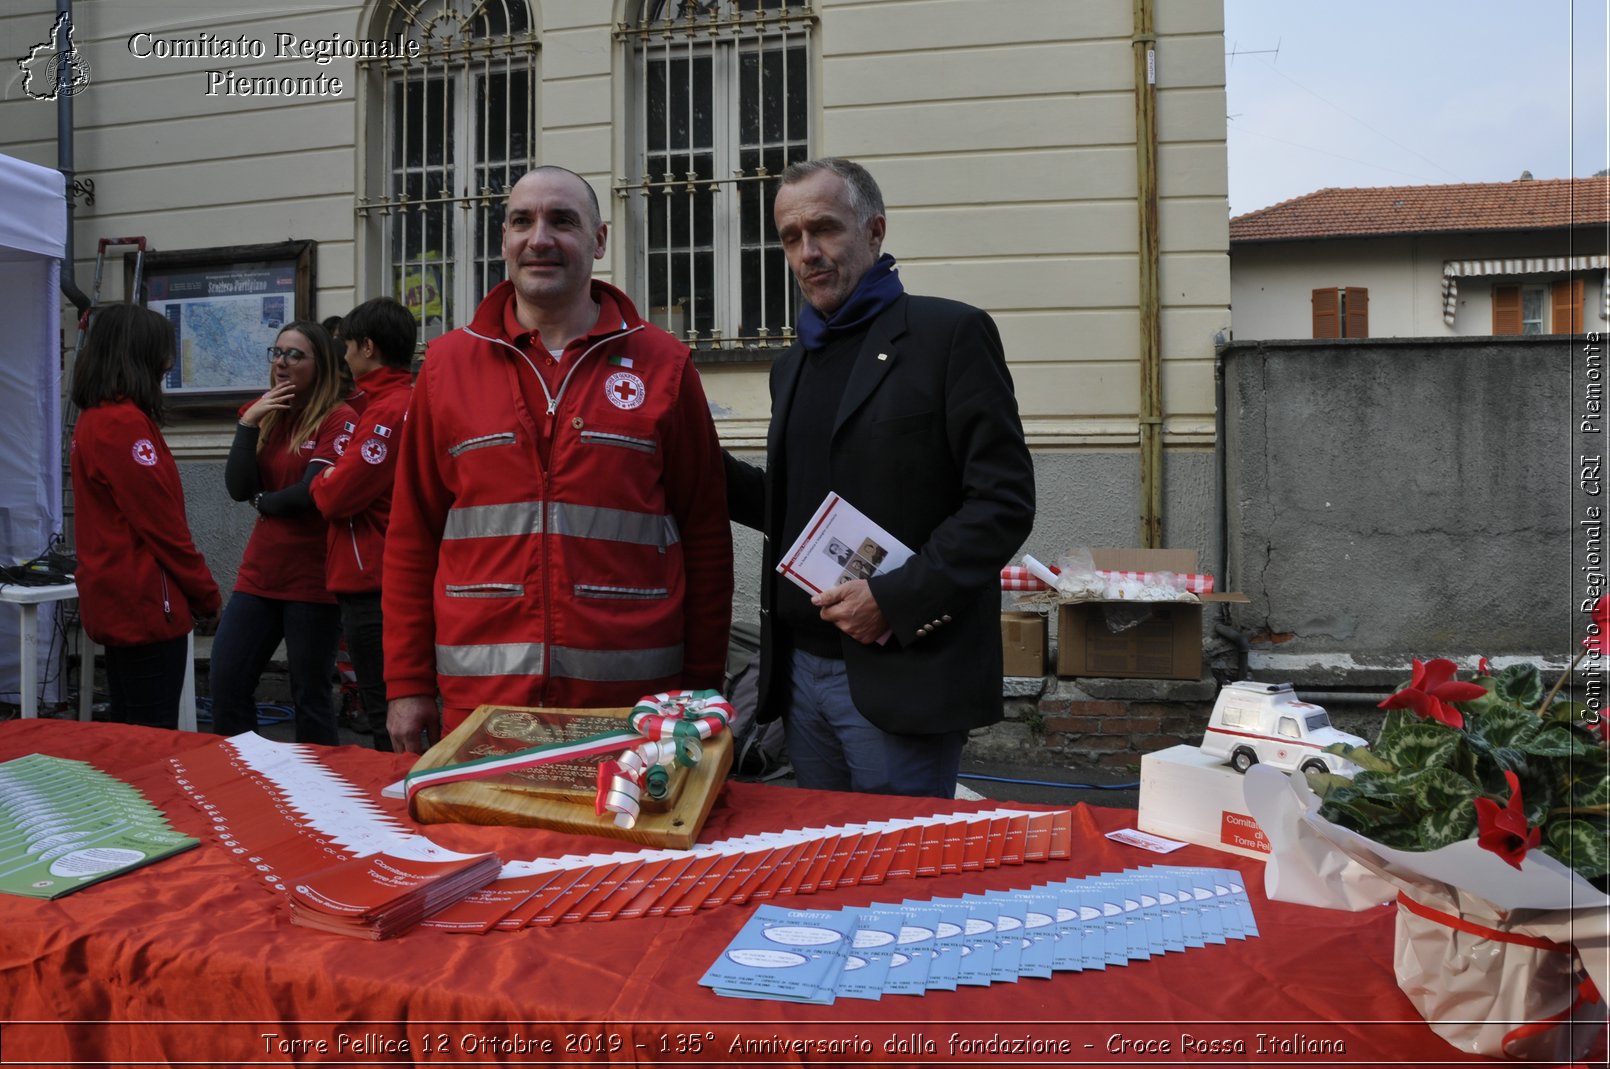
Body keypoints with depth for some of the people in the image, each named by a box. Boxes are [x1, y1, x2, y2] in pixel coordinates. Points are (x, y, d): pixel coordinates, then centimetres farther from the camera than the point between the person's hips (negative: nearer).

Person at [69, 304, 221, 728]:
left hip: (117, 603, 10)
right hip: (145, 604, -10)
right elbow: (163, 525, -18)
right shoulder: (126, 423, -16)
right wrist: (206, 594, -8)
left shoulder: (94, 419, 13)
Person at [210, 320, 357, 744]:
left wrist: (264, 502, 1)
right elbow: (238, 488, 1)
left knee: (310, 699, 3)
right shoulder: (266, 416, 13)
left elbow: (313, 493, -16)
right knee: (226, 686, 6)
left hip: (312, 579, -6)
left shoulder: (339, 419, -7)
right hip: (259, 575, 6)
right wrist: (249, 424, -6)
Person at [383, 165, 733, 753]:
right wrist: (408, 684, 4)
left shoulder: (662, 366, 2)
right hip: (478, 697, 1)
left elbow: (706, 539, 3)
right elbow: (411, 538, 8)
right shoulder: (446, 364, 7)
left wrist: (702, 689, 1)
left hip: (633, 696, -1)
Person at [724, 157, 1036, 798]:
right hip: (801, 669, 7)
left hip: (902, 673, -7)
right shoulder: (794, 366, 17)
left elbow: (1005, 500, -12)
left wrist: (895, 599, -19)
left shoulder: (951, 334, -6)